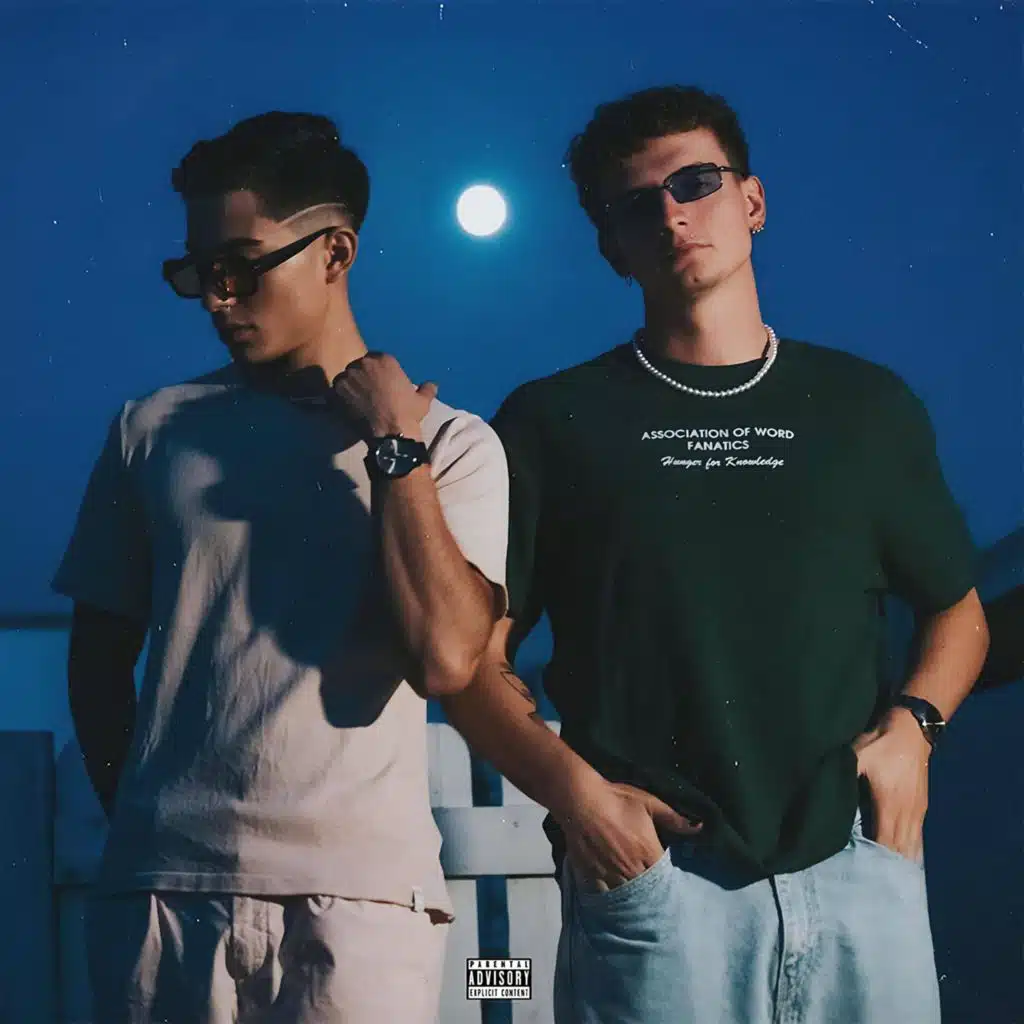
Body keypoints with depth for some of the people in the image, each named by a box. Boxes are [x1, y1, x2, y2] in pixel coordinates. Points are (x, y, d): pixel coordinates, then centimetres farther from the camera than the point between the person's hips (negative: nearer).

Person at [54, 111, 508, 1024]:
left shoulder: (452, 443, 1)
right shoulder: (154, 430, 5)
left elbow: (446, 659, -12)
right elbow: (100, 652, 12)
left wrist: (394, 447, -8)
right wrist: (134, 822, 11)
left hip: (362, 894, -1)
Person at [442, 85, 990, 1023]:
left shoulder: (868, 406, 11)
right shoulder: (552, 421, 5)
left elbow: (958, 608, 19)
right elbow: (476, 656, 3)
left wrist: (913, 723, -1)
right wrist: (572, 787, -13)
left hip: (860, 866, 2)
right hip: (651, 876, -2)